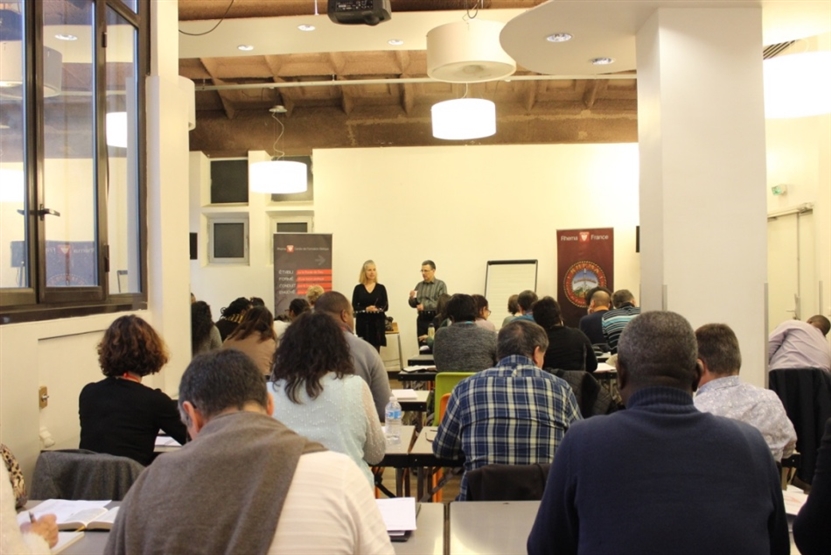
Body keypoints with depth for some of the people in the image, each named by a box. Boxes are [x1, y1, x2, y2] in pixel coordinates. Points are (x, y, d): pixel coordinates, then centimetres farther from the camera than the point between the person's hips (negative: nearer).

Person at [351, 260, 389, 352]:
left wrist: (377, 309, -19)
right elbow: (354, 307, -1)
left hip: (377, 323, 1)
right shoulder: (358, 288, 3)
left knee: (376, 351, 2)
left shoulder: (381, 288, 4)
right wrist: (366, 309, -18)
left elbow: (386, 306, 1)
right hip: (363, 323, -1)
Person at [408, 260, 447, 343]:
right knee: (422, 346, 5)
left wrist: (425, 306, -18)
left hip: (435, 320, -4)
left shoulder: (440, 285, -2)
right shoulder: (419, 285, 13)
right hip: (422, 319, 4)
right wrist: (412, 298, -7)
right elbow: (413, 304, 15)